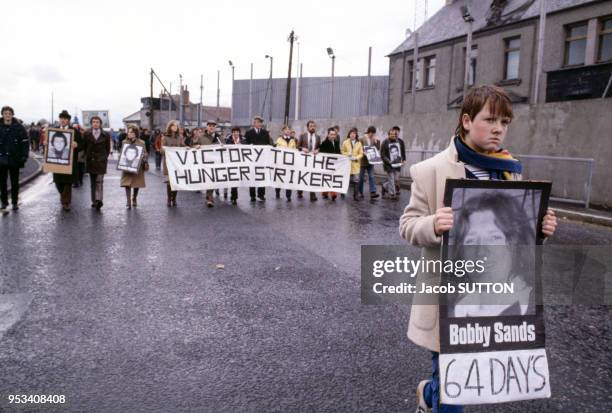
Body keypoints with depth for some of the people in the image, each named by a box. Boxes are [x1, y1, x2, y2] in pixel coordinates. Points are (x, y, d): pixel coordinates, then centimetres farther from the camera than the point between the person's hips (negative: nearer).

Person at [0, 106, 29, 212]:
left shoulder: (19, 127, -2)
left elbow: (25, 143, -2)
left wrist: (24, 156, -9)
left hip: (14, 159, -1)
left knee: (15, 182, 9)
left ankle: (15, 202, 19)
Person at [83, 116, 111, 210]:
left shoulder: (106, 135, 2)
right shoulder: (86, 134, 5)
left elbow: (108, 149, 9)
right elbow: (84, 147, 11)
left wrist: (104, 157, 6)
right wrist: (87, 156, 7)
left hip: (101, 161, -2)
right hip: (90, 161, 3)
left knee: (99, 181, -13)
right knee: (92, 182, 8)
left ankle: (98, 200, -22)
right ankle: (94, 201, 15)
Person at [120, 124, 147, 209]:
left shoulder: (141, 143, 1)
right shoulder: (125, 142, 7)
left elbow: (145, 154, 4)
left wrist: (145, 163, -10)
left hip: (137, 167, -1)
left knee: (137, 184, 10)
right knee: (127, 184, -10)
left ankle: (134, 199, 31)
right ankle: (128, 202, -10)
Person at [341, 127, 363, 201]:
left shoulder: (359, 143, 6)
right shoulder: (345, 142, 4)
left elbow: (361, 153, 5)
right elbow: (342, 152, 7)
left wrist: (356, 157, -12)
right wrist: (347, 154, -12)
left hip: (356, 164, 0)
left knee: (356, 180, -5)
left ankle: (356, 195, 1)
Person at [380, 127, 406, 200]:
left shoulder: (400, 141, 4)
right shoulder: (385, 143, -9)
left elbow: (403, 151, 17)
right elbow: (382, 155, -10)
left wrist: (404, 159, 5)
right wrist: (388, 161, -21)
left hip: (398, 164, 5)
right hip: (389, 165, -5)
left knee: (396, 180, 8)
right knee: (391, 179, -4)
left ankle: (385, 186, 32)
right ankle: (392, 194, 8)